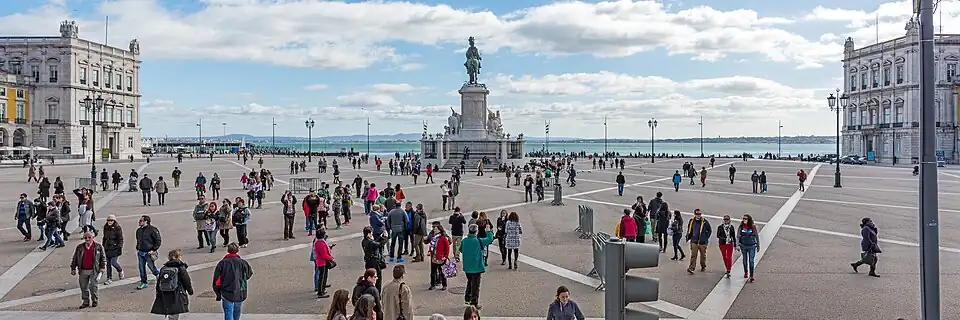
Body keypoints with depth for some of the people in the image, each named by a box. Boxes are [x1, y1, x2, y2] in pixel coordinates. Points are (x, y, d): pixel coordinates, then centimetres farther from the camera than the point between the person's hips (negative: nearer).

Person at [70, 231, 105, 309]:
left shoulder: (98, 247, 0)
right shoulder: (79, 247, 6)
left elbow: (103, 258, 4)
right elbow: (75, 258, 12)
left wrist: (102, 267, -3)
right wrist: (73, 268, 9)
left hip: (93, 270, -3)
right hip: (83, 271, 3)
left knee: (93, 286, -8)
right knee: (83, 287, 8)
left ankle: (95, 300, 8)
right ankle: (86, 302, 19)